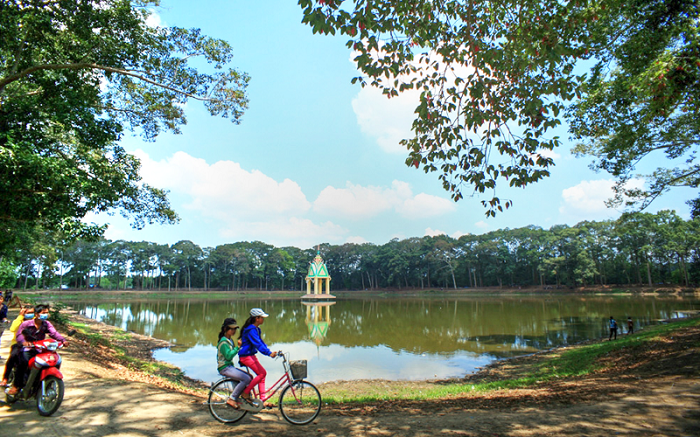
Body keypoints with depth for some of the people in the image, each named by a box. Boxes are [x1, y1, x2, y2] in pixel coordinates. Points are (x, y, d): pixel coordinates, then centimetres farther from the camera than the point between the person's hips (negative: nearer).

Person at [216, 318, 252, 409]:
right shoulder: (223, 342, -15)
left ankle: (235, 398, 7)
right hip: (225, 368, -10)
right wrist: (238, 347, -22)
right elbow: (228, 356, -23)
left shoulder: (230, 340, 15)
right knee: (246, 379, -22)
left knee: (249, 377, 0)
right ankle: (231, 399, -14)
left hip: (229, 366, 10)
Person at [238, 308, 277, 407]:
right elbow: (257, 344, -29)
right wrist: (269, 353, -36)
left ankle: (262, 400, 10)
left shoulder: (256, 329, 11)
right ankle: (245, 393, -3)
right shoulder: (251, 329, -20)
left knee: (262, 374, 5)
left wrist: (270, 351, 4)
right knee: (262, 373, -14)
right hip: (246, 356, -10)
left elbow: (261, 342, 15)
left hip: (251, 355, 10)